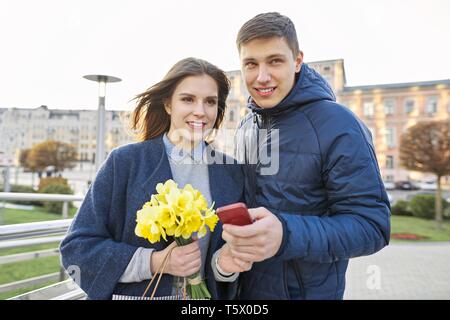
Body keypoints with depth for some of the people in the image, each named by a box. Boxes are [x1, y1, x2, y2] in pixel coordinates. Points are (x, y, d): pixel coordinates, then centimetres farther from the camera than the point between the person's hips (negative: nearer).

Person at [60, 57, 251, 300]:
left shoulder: (232, 172, -5)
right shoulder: (124, 161, -13)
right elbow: (76, 246, -12)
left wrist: (223, 264, -19)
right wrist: (153, 262, -22)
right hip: (131, 293, -2)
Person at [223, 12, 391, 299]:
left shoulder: (338, 126, -19)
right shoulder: (246, 127, 1)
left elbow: (372, 225, -22)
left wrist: (286, 234, -36)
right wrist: (235, 230, -6)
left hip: (309, 290, -5)